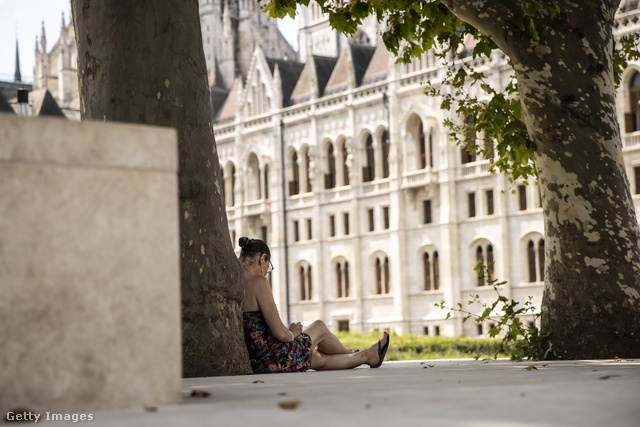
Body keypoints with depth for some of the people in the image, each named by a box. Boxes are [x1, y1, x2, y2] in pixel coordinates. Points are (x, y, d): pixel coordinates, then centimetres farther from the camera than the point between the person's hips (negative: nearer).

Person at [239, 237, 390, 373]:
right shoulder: (258, 283, -18)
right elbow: (280, 333, -21)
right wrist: (292, 334, 0)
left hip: (253, 363, 7)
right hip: (273, 360, -7)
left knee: (320, 358, 29)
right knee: (319, 327, 20)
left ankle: (364, 356, 54)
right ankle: (367, 355, 46)